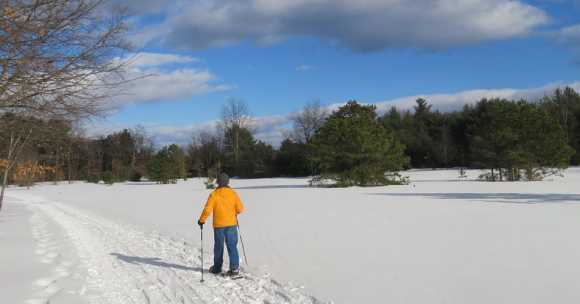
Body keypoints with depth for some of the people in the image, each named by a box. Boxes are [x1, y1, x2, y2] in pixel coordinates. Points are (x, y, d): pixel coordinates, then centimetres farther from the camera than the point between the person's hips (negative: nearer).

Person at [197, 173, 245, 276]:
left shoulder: (214, 194, -8)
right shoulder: (233, 193, -3)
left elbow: (207, 210, -12)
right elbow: (240, 209, -4)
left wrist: (201, 220, 2)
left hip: (218, 225, -1)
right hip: (231, 224, 1)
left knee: (218, 246, 13)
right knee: (232, 246, 4)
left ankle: (217, 268, 25)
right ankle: (234, 268, -2)